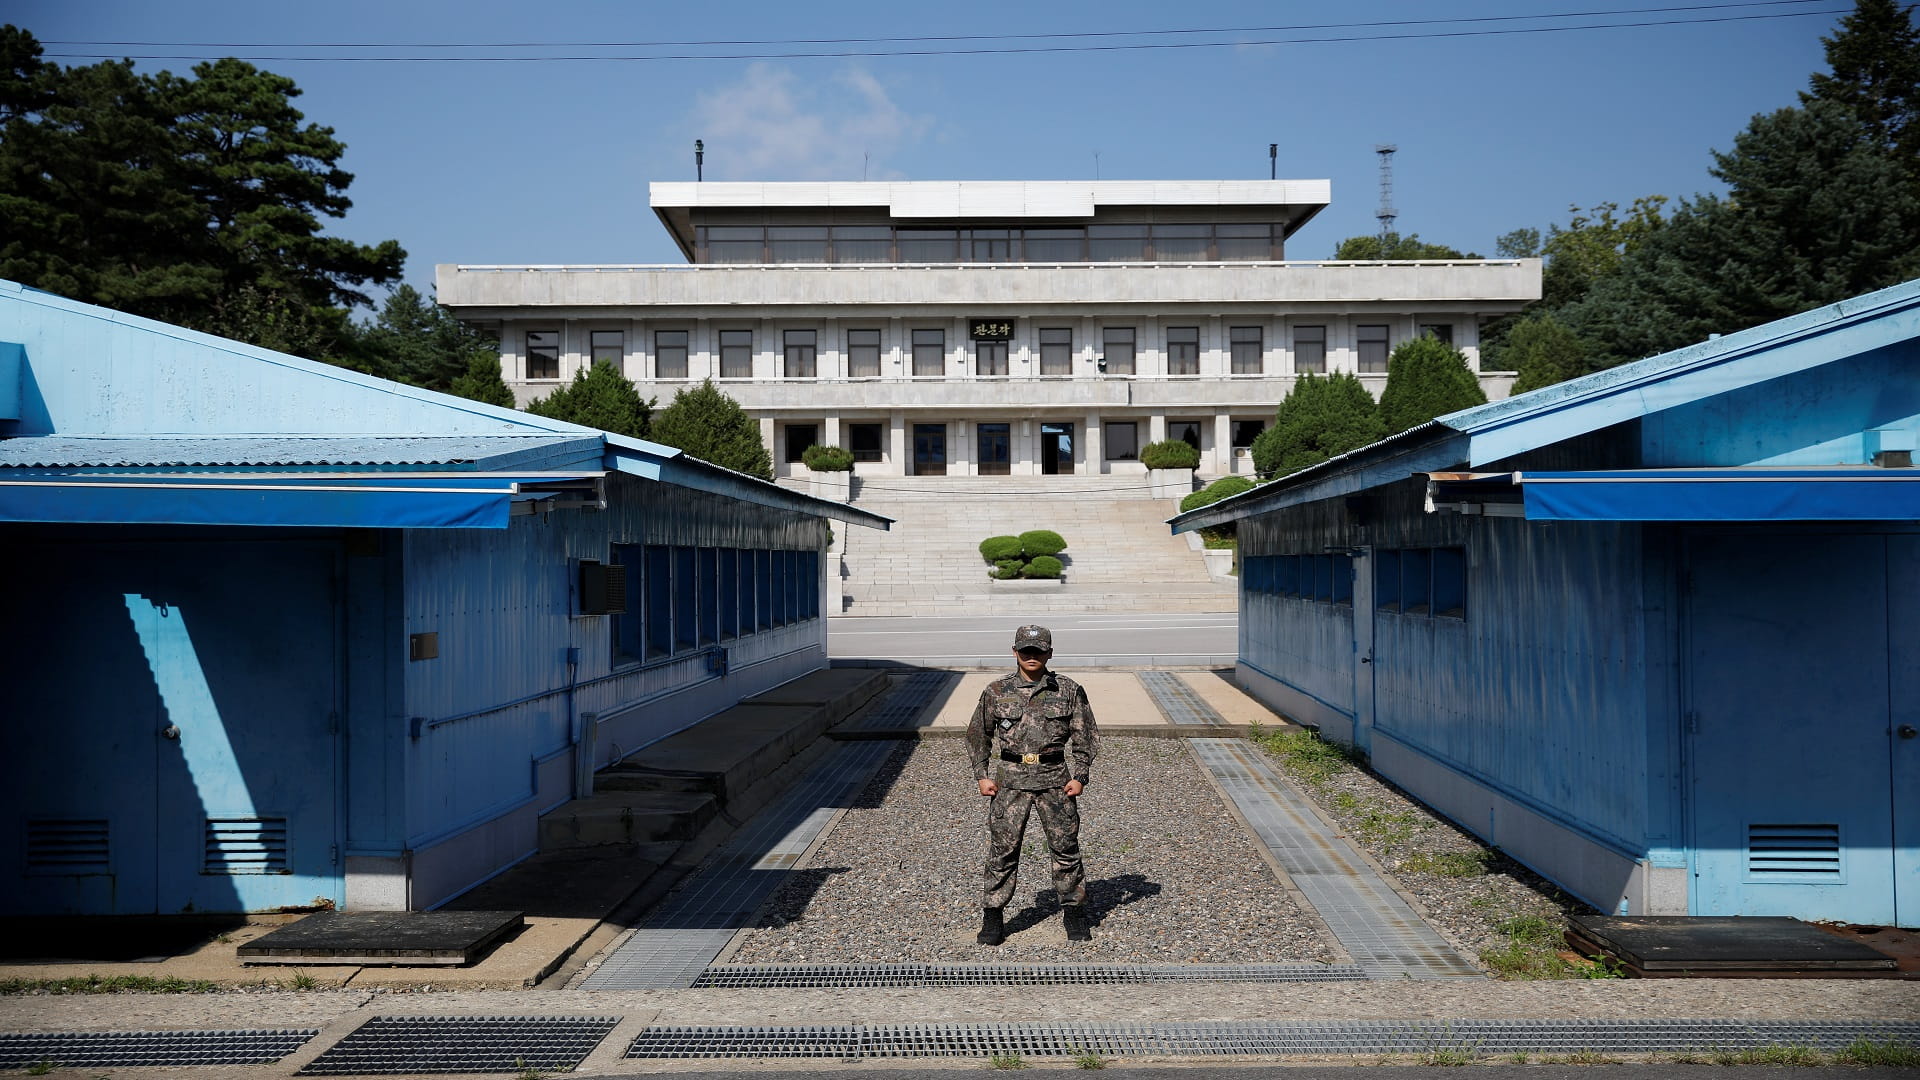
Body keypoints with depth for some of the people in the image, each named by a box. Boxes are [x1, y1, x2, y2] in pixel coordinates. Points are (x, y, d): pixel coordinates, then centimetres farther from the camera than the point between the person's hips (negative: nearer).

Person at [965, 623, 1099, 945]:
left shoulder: (1069, 690, 1)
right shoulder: (996, 691, 1)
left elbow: (1084, 736, 6)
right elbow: (978, 735, 10)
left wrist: (1080, 776, -1)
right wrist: (981, 775, 3)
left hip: (1055, 778, 0)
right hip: (1011, 779, 0)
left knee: (1066, 847, 6)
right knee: (1002, 849, 1)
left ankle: (1074, 913, 21)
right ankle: (992, 917, 12)